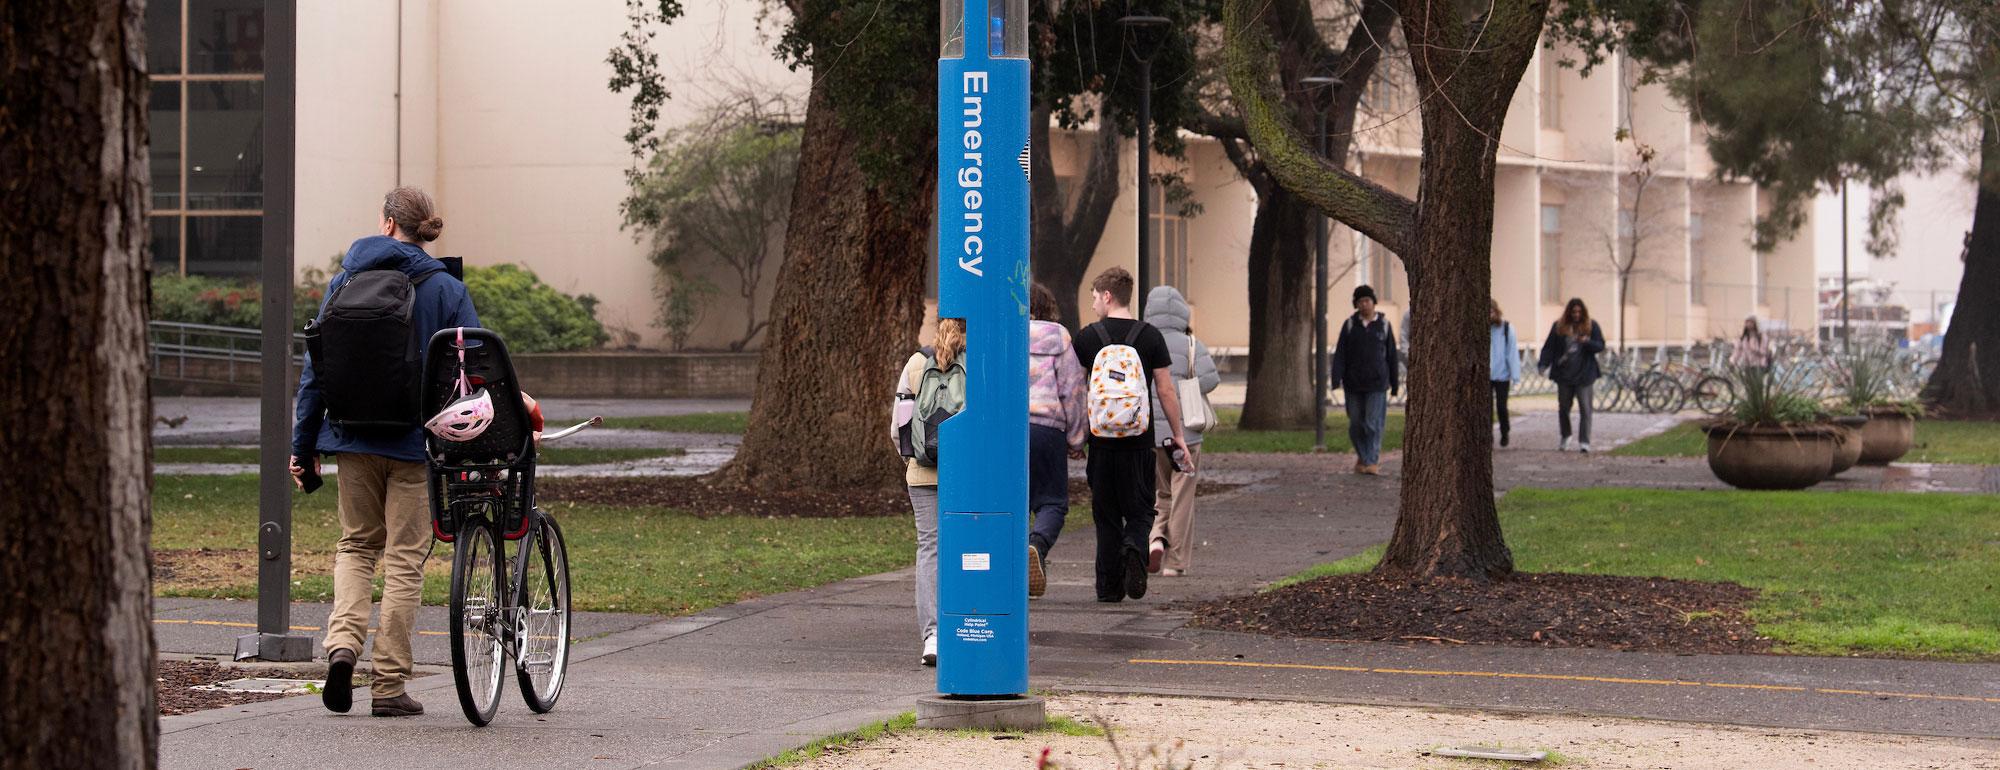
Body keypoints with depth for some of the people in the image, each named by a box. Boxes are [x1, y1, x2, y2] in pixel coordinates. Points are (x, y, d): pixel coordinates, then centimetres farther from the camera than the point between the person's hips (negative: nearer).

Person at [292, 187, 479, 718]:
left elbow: (315, 368, 4)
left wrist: (303, 443, 10)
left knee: (357, 544, 18)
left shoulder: (345, 281, 3)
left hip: (353, 435, 2)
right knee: (404, 556, 4)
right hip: (416, 437, -2)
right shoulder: (446, 289, -4)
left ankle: (343, 642, -6)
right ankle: (390, 685, 3)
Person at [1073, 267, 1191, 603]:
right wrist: (1178, 434, 8)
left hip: (1101, 440, 0)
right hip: (1139, 440, 0)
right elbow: (1165, 391, -1)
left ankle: (1109, 585, 6)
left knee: (1106, 515, 8)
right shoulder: (1150, 336, -1)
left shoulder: (1087, 337, -1)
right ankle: (1134, 548, -21)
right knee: (1139, 511, 9)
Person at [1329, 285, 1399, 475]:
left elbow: (1391, 355, 6)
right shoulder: (1350, 324, 3)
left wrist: (1395, 384, 7)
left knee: (1373, 423, -10)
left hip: (1377, 383, -2)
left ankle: (1372, 462, -9)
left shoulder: (1384, 325, 2)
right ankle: (1362, 455, 27)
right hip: (1353, 383, 2)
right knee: (1356, 423, 7)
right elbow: (1340, 353, -3)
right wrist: (1336, 379, -14)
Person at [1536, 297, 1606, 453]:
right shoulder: (1559, 326, 3)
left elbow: (1600, 346, 0)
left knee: (1585, 408, -7)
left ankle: (1584, 441, -6)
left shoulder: (1591, 326, 2)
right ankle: (1565, 437, 31)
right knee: (1563, 408, 10)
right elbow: (1549, 347, 2)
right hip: (1563, 374, 2)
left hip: (1583, 374, -2)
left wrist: (1587, 342, -19)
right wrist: (1543, 363, -11)